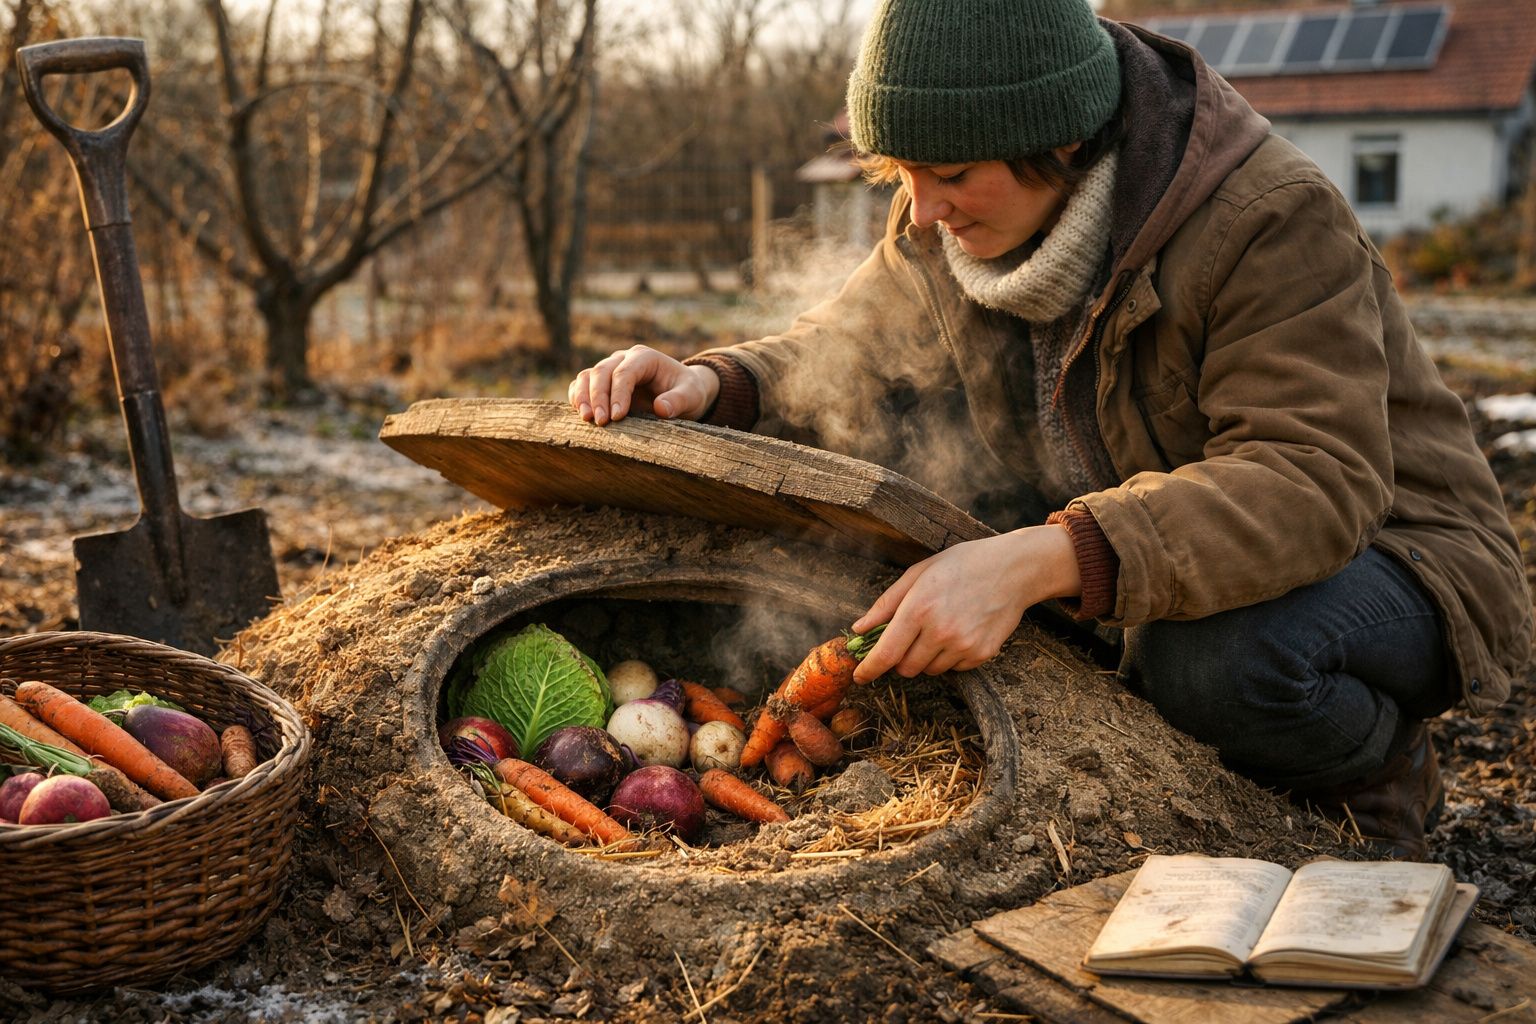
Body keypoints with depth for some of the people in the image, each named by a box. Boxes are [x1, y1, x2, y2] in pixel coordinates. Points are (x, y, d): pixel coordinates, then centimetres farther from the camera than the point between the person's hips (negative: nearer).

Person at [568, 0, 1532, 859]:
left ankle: (1379, 780, -1)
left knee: (1215, 657, -40)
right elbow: (852, 351, 3)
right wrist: (711, 384, -20)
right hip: (1169, 576, 7)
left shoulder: (1275, 222, -27)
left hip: (1386, 555, -6)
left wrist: (1036, 562, -50)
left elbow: (1312, 485, -37)